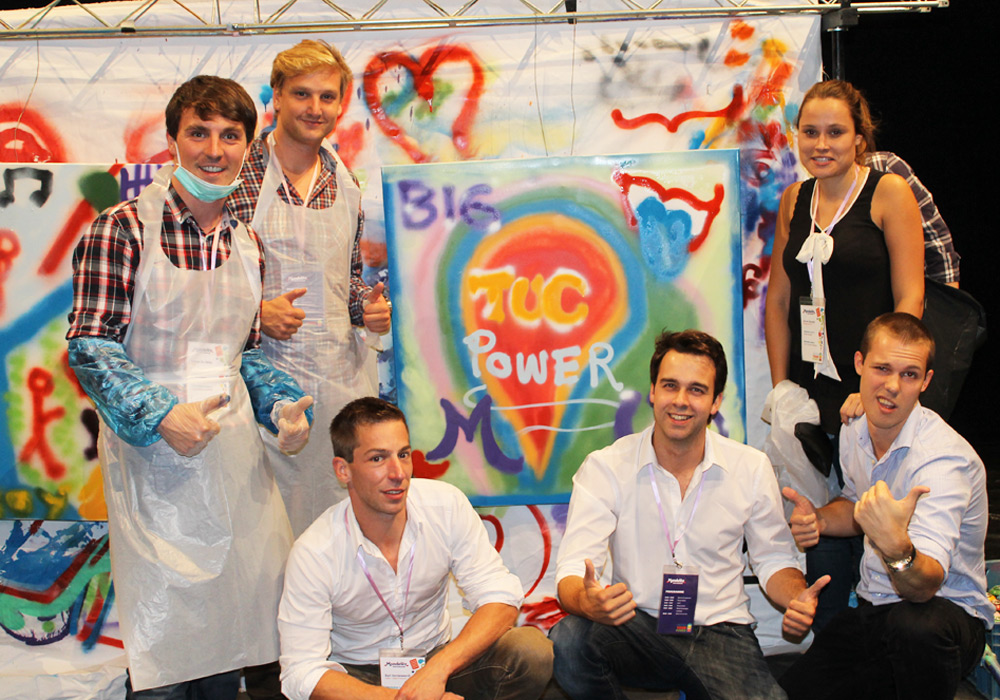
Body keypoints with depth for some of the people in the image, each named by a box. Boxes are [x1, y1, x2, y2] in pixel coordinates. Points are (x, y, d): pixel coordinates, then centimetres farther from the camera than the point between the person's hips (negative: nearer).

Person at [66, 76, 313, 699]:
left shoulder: (247, 243, 10)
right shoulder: (122, 230, -10)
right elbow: (90, 345, -12)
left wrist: (283, 406, 0)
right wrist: (160, 417, -22)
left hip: (235, 448, 6)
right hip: (154, 456, -5)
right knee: (165, 641, 1)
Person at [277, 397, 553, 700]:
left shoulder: (446, 506, -12)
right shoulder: (313, 553, -19)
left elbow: (499, 596, -15)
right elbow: (302, 671, -21)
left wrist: (437, 670, -31)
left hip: (437, 661, 3)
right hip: (358, 674, -2)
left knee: (533, 650, -25)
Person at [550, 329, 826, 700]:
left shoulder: (752, 468, 2)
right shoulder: (604, 468, -5)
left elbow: (773, 559, 12)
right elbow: (572, 570, -11)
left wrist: (797, 599, -13)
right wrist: (589, 603, -37)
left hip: (720, 632, 1)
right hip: (637, 626, -1)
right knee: (568, 639, -32)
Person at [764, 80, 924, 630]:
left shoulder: (889, 192, -4)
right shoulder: (795, 199, 11)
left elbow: (909, 301, -8)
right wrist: (780, 386, 9)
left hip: (869, 393, -4)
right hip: (809, 389, 4)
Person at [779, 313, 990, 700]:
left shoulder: (945, 458, -23)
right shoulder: (855, 433, 1)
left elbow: (926, 585, -34)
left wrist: (896, 546, -56)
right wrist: (819, 518, 2)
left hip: (949, 612, -6)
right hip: (872, 609, 7)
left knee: (915, 626, -41)